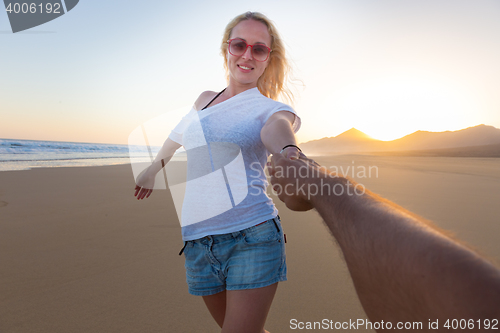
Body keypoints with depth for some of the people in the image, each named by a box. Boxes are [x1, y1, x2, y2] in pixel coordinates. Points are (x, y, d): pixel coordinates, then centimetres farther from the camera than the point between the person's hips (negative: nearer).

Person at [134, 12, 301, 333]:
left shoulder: (272, 109, 0)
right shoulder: (205, 100, 13)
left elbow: (278, 128, -25)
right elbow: (180, 135, 32)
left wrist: (291, 156, -48)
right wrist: (153, 169, 43)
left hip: (253, 238, -4)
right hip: (198, 245, 5)